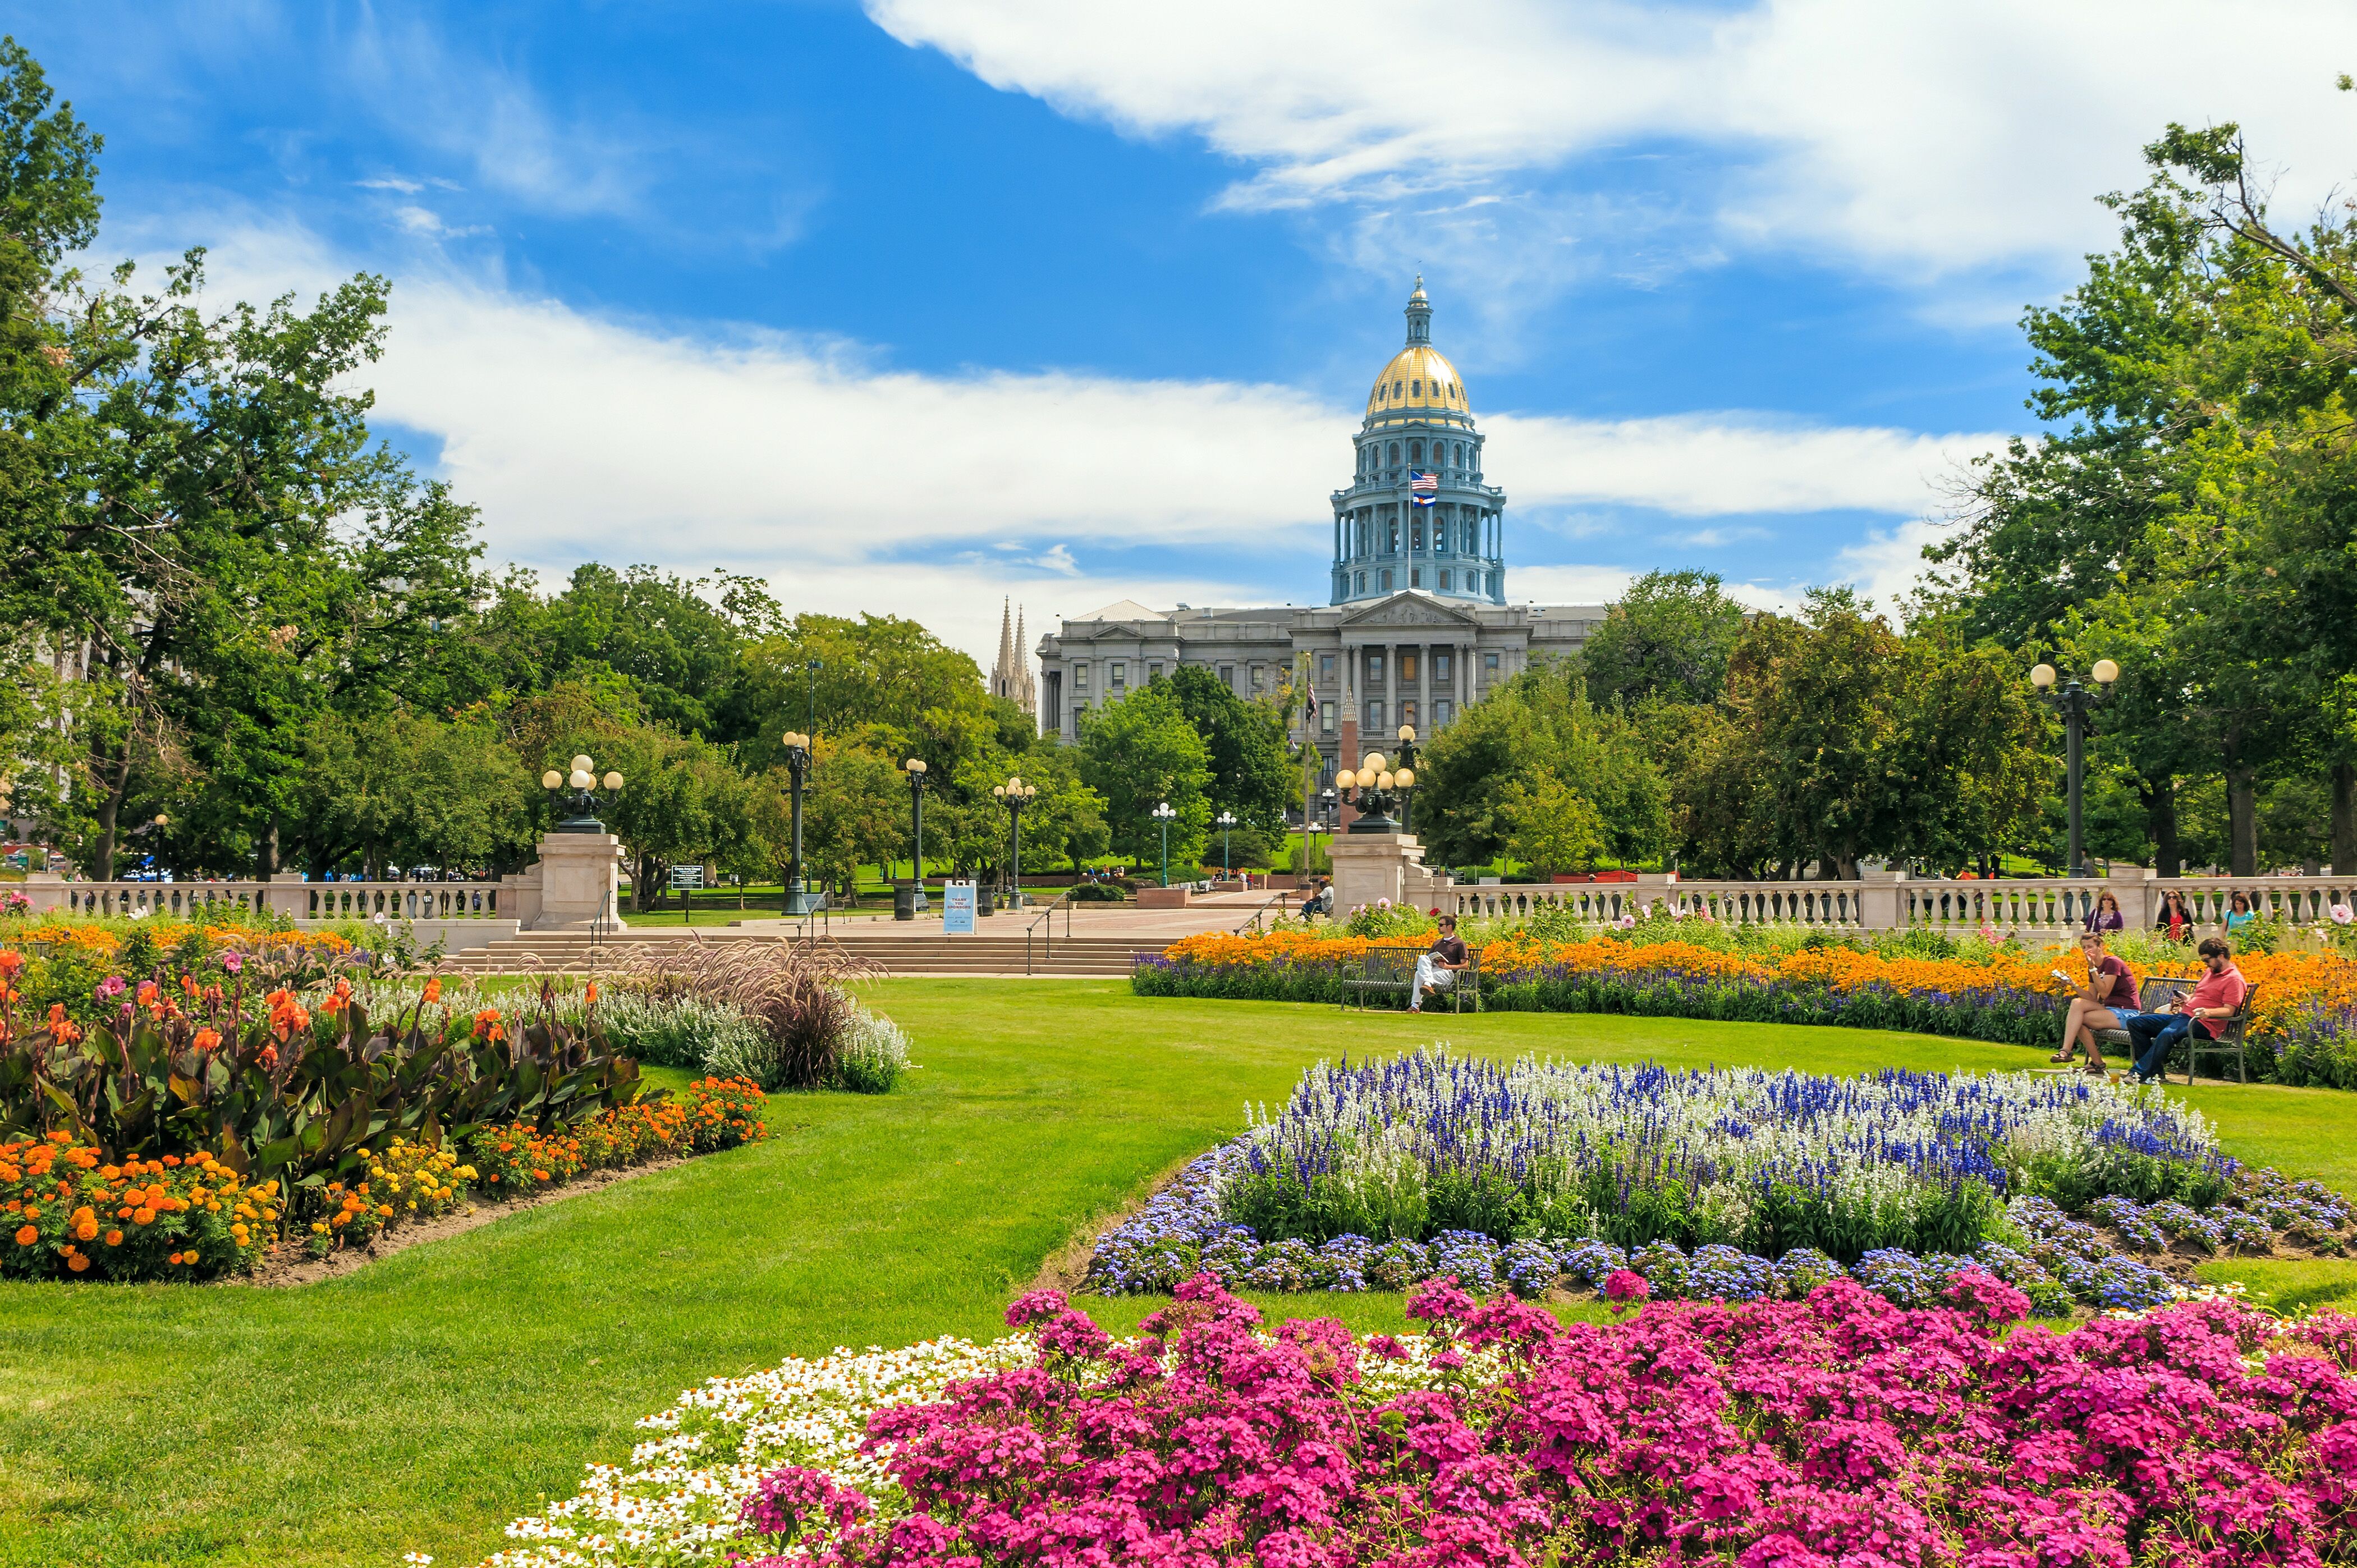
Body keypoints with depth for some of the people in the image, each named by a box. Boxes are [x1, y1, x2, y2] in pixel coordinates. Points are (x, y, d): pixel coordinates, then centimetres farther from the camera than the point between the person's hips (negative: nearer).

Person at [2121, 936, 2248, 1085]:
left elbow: (2229, 1011, -14)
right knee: (2134, 1023, -1)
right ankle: (2154, 1070, -14)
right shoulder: (2211, 972, 25)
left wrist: (2209, 1012, -32)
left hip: (2201, 1023, -10)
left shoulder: (2234, 979, -5)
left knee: (2168, 1034, -41)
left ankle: (2140, 1074, -41)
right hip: (2182, 1016, 10)